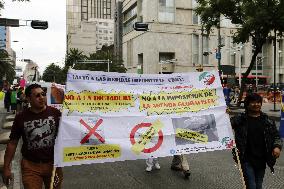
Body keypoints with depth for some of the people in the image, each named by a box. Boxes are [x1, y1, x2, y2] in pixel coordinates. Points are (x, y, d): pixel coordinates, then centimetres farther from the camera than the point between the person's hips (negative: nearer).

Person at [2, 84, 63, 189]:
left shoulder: (55, 113, -7)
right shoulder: (21, 117, -4)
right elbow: (12, 143, 2)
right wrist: (6, 167, 2)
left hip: (53, 163, 1)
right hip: (31, 166, -1)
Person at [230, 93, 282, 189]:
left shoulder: (267, 121, 6)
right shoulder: (240, 119, -4)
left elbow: (276, 135, 13)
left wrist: (277, 146, -5)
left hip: (262, 159, 4)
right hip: (246, 159, -3)